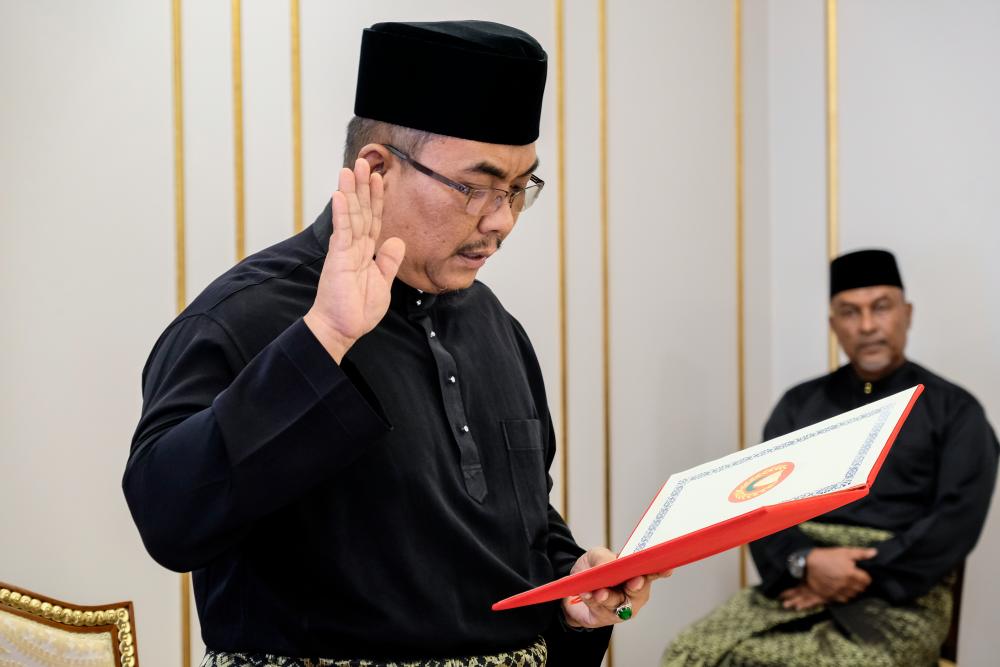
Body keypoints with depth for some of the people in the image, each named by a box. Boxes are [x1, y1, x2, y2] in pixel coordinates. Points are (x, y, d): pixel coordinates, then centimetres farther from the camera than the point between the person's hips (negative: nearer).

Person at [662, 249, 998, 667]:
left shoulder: (954, 410, 8)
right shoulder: (800, 404, 17)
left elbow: (956, 522, -4)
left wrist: (863, 577, -13)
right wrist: (805, 561, -13)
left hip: (902, 594, -3)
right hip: (796, 583, 3)